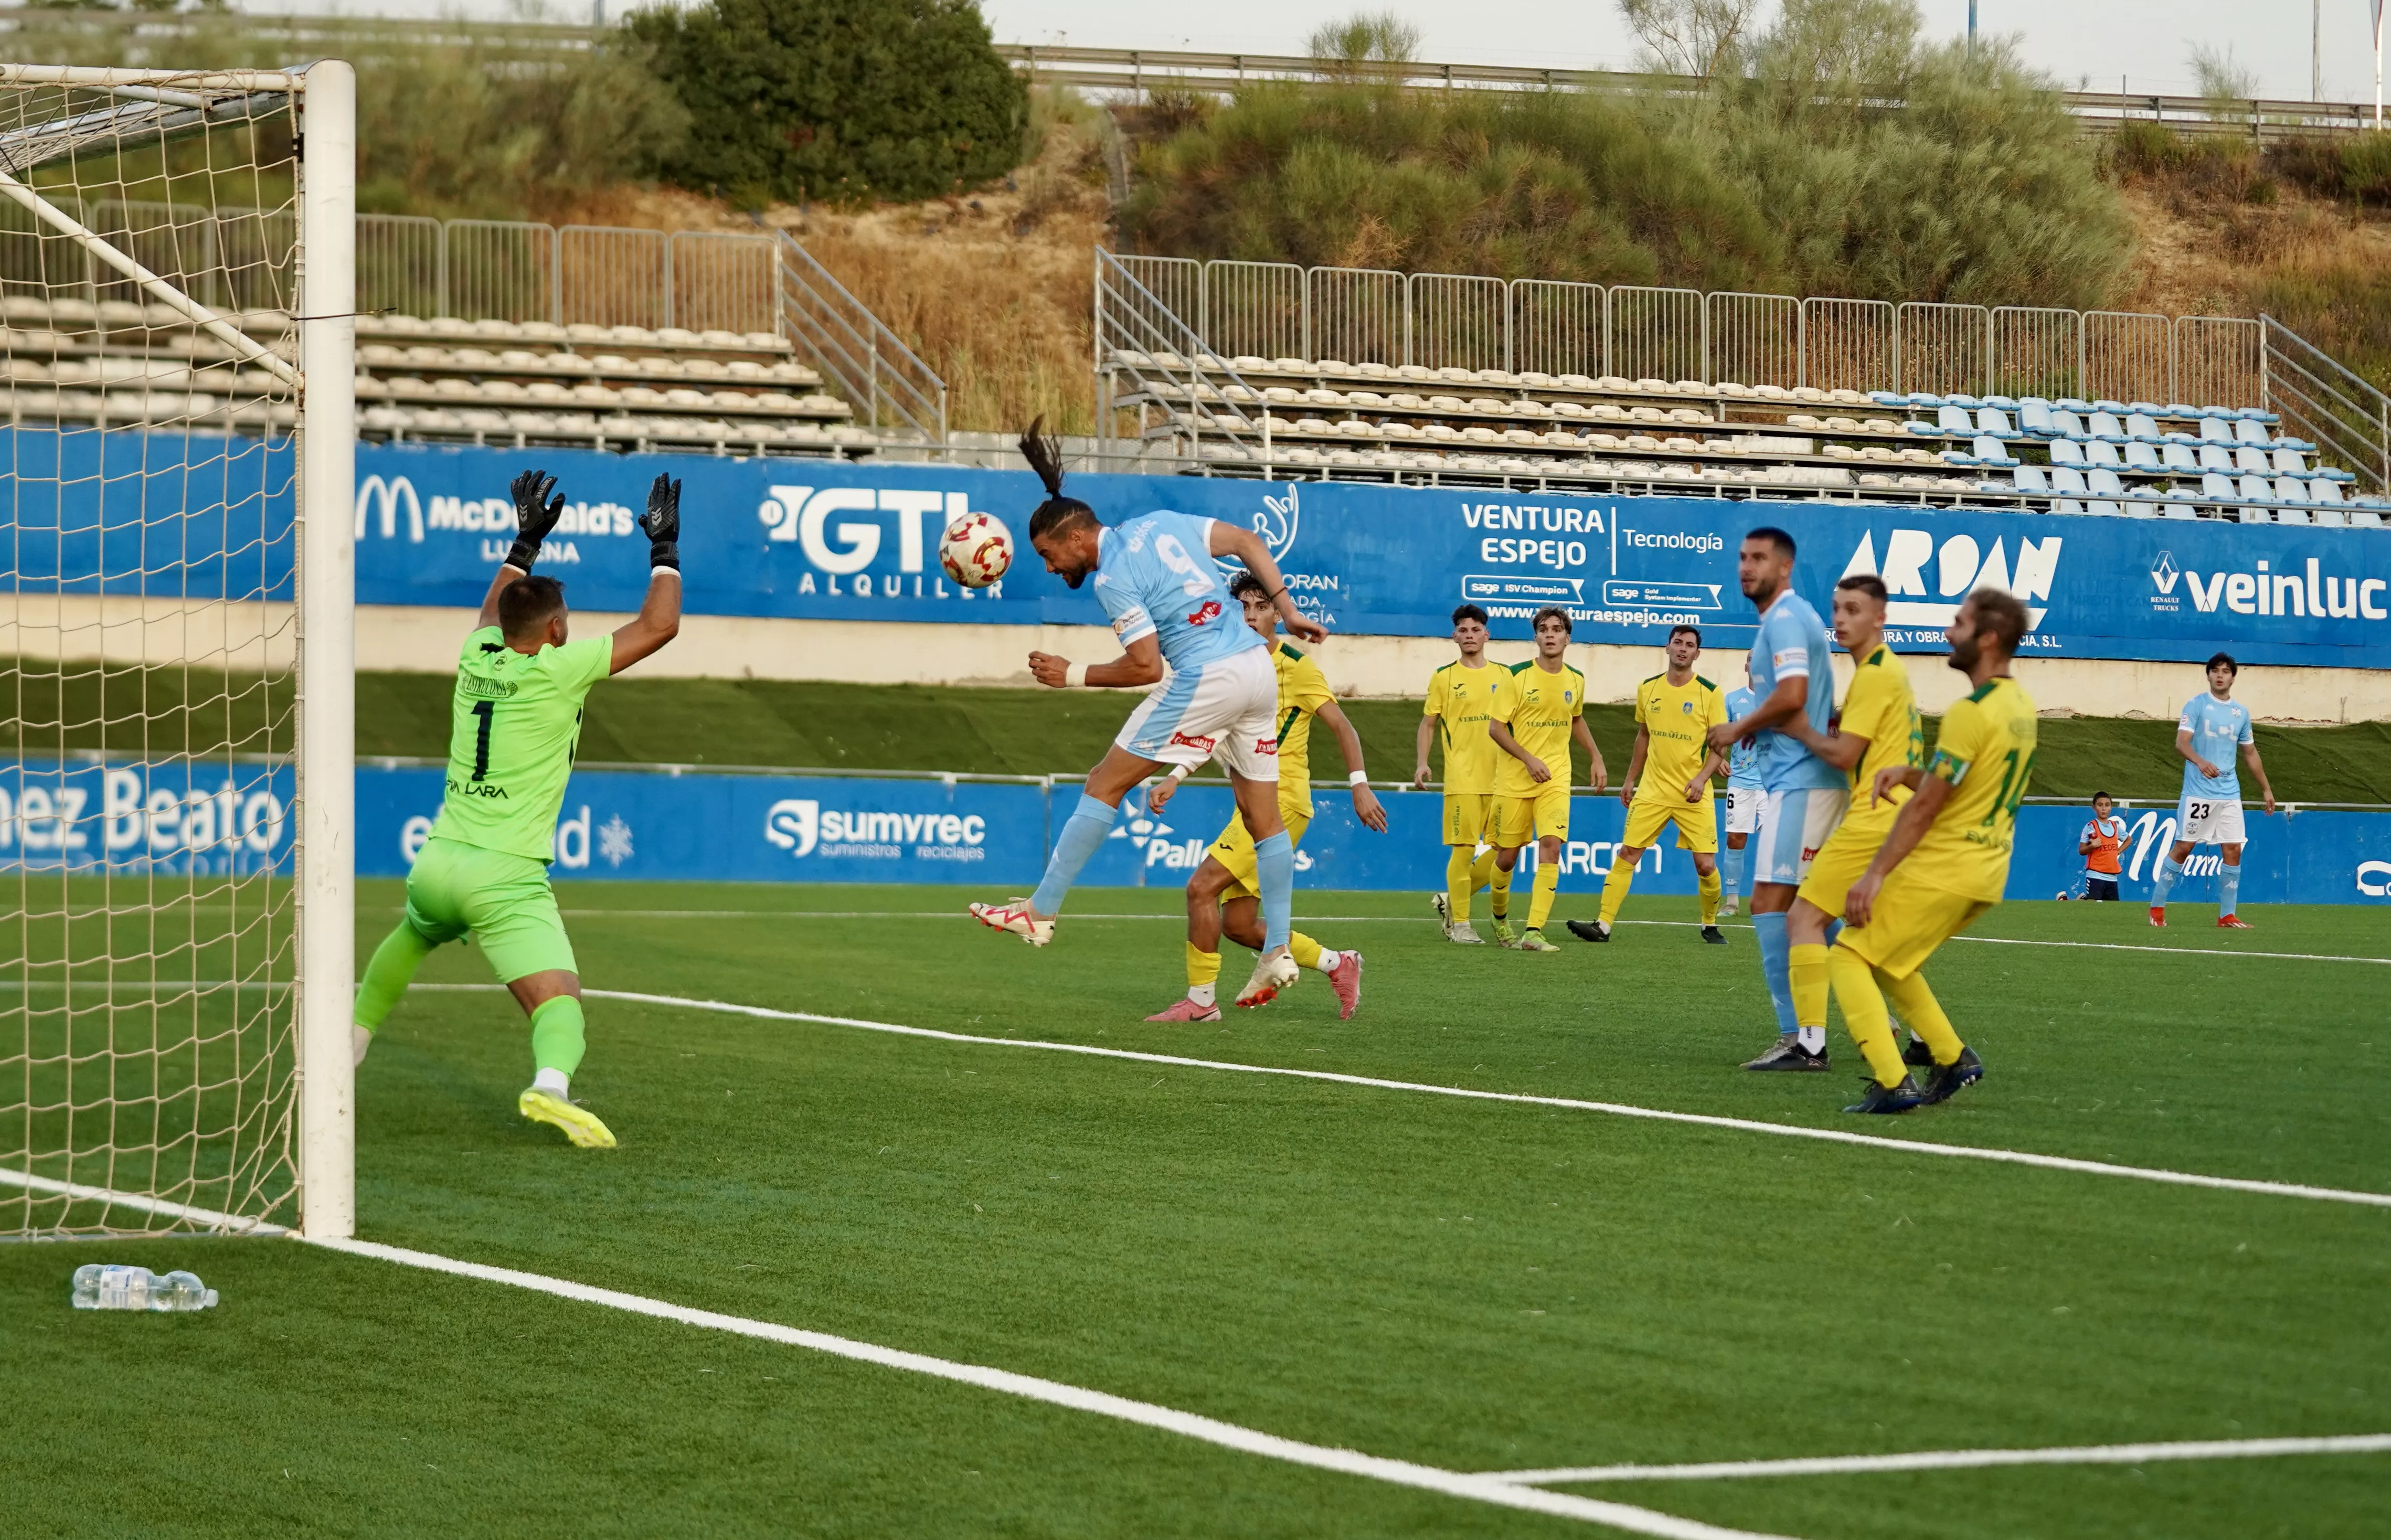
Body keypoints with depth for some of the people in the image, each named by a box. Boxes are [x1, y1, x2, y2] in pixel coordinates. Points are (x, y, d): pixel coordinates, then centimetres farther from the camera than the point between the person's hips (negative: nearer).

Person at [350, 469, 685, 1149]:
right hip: (507, 880, -6)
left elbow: (491, 610, 35)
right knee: (559, 1001, -17)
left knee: (410, 937, 39)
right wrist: (665, 548, 9)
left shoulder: (476, 659, 9)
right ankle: (550, 1083, -46)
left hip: (438, 862, 6)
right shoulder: (557, 670, -8)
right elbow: (659, 625, -4)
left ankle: (352, 1036, 48)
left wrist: (526, 540, 43)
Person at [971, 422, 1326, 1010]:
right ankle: (1277, 955, 7)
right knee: (1263, 816, 10)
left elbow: (1145, 666, -12)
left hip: (1206, 680, -8)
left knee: (1105, 784, 1)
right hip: (1259, 669, 8)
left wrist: (1072, 675, 0)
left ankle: (1040, 912, 2)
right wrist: (1288, 610, 15)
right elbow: (1247, 541, 15)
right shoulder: (1161, 523, 15)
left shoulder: (1112, 579, -8)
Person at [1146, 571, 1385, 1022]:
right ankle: (1338, 965, 19)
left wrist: (1360, 786, -18)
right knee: (1238, 925, 6)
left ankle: (1200, 1000, -8)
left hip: (1282, 802, -8)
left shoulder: (1296, 667, -8)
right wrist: (1175, 777, 9)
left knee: (1202, 886, -16)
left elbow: (1342, 727, -9)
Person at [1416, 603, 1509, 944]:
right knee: (1464, 848, -7)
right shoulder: (1443, 677, 4)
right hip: (1461, 777, -4)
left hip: (1499, 776, 4)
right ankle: (1460, 923, 2)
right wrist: (1422, 762, -7)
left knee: (1503, 850, 0)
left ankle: (1451, 900, 17)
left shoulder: (1502, 676, 12)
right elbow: (1429, 723, 5)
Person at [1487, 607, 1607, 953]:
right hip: (1513, 779, -2)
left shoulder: (1576, 681, 6)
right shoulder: (1517, 676, -8)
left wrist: (1596, 758, 19)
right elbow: (1495, 727, -8)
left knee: (1551, 846, -17)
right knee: (1506, 856, 3)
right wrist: (1529, 759, -17)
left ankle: (1533, 933, -20)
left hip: (1555, 779, 2)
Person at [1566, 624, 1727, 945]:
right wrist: (1630, 779, 18)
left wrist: (1701, 778, -18)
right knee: (1626, 853, -5)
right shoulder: (1648, 689, 6)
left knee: (1706, 865, -5)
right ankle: (1603, 925, -5)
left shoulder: (1710, 693, -5)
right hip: (1652, 791, 3)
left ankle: (1710, 926, 17)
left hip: (1694, 795, -3)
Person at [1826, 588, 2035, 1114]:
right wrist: (1911, 772, 5)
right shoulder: (2021, 706, 10)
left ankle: (1892, 1082, -15)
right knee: (1886, 961, 22)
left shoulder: (1971, 713, -18)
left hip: (1942, 869, -9)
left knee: (1849, 957, -4)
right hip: (1986, 874, 9)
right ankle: (1952, 1058, 16)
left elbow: (1925, 807, -17)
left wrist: (1875, 874, -14)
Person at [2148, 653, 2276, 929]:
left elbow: (2250, 753, 22)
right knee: (2183, 847, -4)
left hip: (2230, 794, 5)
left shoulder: (2241, 712, 12)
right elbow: (2181, 742, -15)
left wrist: (2266, 789, 22)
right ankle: (2157, 907, 7)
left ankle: (2227, 915, 5)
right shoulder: (2196, 706, -4)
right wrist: (2200, 762, -35)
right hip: (2198, 792, -5)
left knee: (2233, 850, 0)